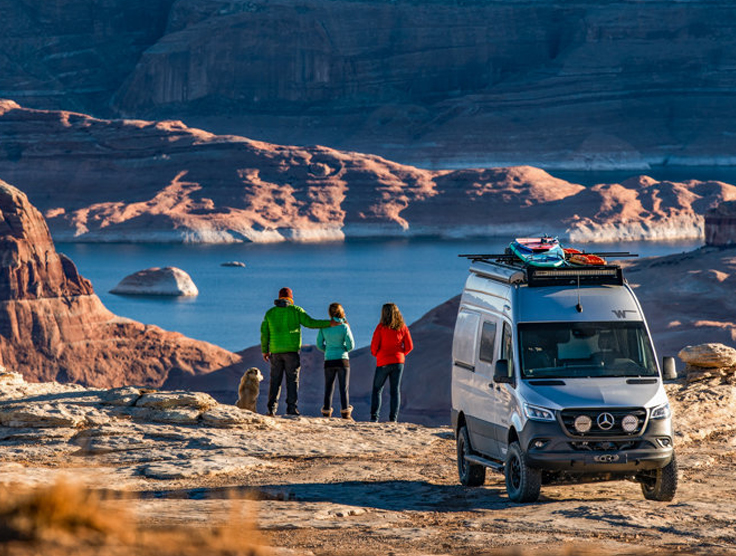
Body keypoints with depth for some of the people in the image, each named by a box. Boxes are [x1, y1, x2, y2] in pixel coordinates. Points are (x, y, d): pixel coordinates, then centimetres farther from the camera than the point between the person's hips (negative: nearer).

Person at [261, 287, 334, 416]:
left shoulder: (270, 313, 10)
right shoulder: (295, 310, 1)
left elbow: (264, 333, 9)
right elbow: (310, 323, -5)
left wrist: (264, 351, 17)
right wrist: (329, 323, -1)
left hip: (275, 352, 2)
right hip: (291, 351, -2)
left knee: (275, 380, 6)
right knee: (292, 380, 0)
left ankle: (272, 408, -2)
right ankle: (291, 408, -6)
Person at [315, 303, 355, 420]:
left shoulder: (324, 327, 0)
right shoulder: (344, 327, -8)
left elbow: (319, 345, 3)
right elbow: (351, 345, -7)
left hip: (329, 361, 2)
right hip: (342, 360, -2)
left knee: (329, 388, 10)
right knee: (344, 388, 0)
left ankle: (326, 413, 6)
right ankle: (345, 413, -8)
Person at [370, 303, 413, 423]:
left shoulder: (381, 327, -9)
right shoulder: (402, 328, 1)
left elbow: (374, 346, -9)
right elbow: (409, 346, 2)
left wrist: (376, 354, 11)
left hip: (383, 362, -3)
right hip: (398, 362, 3)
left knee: (377, 390, 8)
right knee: (395, 390, 6)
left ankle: (374, 417, 1)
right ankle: (393, 418, 0)